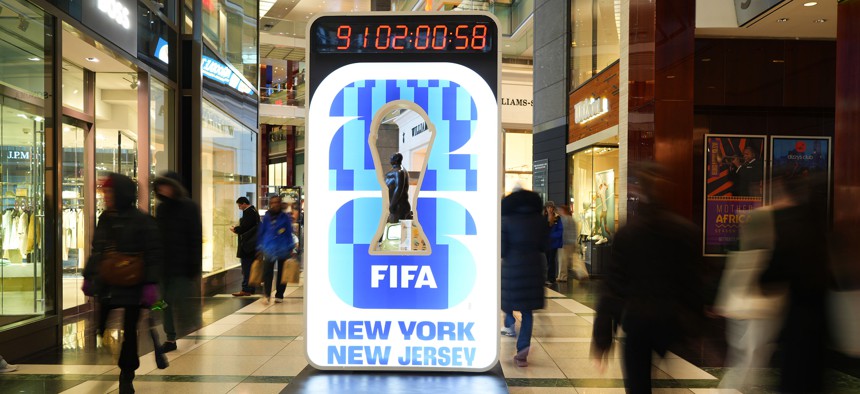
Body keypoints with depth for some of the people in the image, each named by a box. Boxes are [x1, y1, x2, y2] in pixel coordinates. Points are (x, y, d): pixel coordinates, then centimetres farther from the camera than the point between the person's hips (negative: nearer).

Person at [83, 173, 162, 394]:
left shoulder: (142, 222, -10)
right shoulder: (105, 219, 10)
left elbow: (153, 255, -13)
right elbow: (96, 251, 18)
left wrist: (150, 284, -18)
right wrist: (88, 277, 18)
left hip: (132, 288, -6)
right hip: (106, 287, 6)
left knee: (130, 332, 4)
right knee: (102, 329, 6)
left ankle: (127, 375, 18)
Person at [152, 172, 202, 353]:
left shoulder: (189, 207, -7)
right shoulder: (161, 208, 10)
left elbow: (196, 238, -10)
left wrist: (194, 266, -14)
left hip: (182, 265, -5)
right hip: (164, 264, 6)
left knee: (180, 303, -4)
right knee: (166, 302, 7)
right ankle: (170, 338, 16)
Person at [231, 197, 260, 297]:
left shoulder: (248, 212, -15)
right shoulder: (254, 211, 16)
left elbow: (244, 227, -21)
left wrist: (235, 229, -3)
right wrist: (237, 229, 11)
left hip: (247, 245, -10)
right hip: (253, 245, 10)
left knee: (246, 269, -7)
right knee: (251, 268, 14)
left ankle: (245, 289, -5)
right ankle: (251, 288, 19)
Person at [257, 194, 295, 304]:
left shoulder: (285, 217, 2)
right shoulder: (266, 217, 5)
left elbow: (289, 233, 5)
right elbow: (261, 232, 11)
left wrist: (290, 249, 1)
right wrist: (260, 249, 10)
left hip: (283, 249, 0)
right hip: (269, 249, 0)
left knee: (282, 273, 8)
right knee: (267, 272, -14)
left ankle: (279, 295, 18)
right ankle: (266, 295, -11)